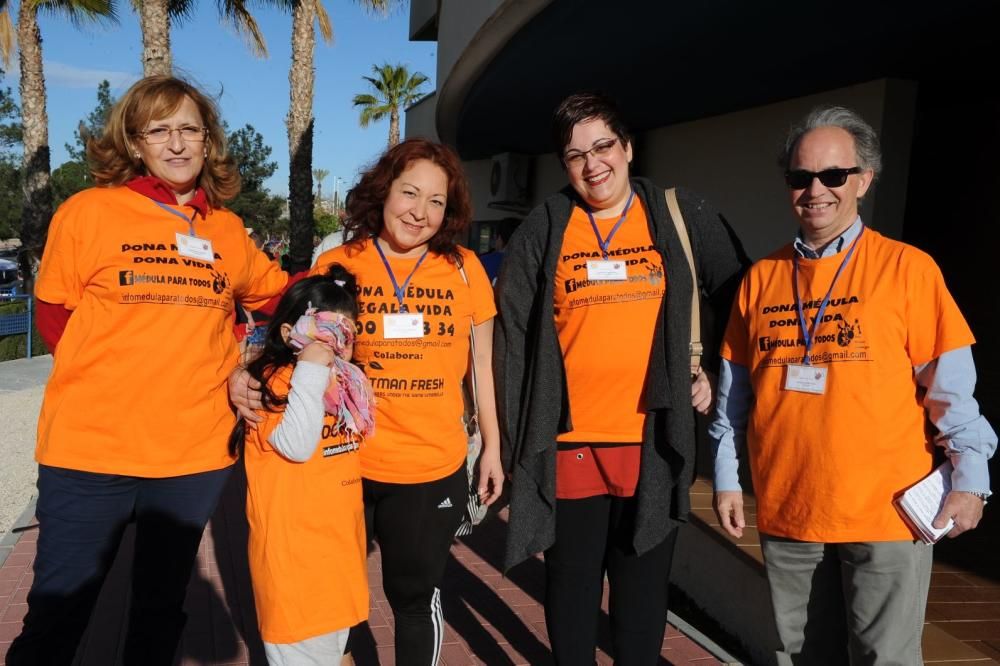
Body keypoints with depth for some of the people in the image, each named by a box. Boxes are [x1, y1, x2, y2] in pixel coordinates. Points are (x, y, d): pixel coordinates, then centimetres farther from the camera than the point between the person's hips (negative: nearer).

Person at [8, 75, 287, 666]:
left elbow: (274, 293, 20)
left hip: (195, 451, 3)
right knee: (58, 612, 9)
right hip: (89, 447, -3)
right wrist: (116, 370, -5)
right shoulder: (89, 211, -3)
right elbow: (53, 311, 4)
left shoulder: (228, 231, 6)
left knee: (162, 607, 19)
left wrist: (228, 361, 6)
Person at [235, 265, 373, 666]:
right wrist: (311, 373, -29)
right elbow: (296, 446, -30)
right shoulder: (274, 382, -17)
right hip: (294, 543, -7)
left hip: (340, 536, 8)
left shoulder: (350, 381, 5)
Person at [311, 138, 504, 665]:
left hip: (434, 470, 1)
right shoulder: (336, 265, -6)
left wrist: (491, 446, 8)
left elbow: (482, 362, 5)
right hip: (346, 465, 0)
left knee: (415, 597, 20)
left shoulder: (464, 267, -2)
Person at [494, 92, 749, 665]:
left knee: (644, 589, 13)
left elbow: (743, 302, 12)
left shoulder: (682, 216, 2)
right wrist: (517, 438, -3)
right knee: (572, 586, 14)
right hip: (569, 443, 0)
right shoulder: (543, 230, 1)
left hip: (653, 442, 0)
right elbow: (514, 335, 1)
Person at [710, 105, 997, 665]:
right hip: (785, 512, 4)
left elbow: (949, 384, -4)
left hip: (886, 511, -3)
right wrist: (727, 477, 9)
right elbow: (736, 389, 8)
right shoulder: (761, 277, 5)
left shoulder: (907, 268, -5)